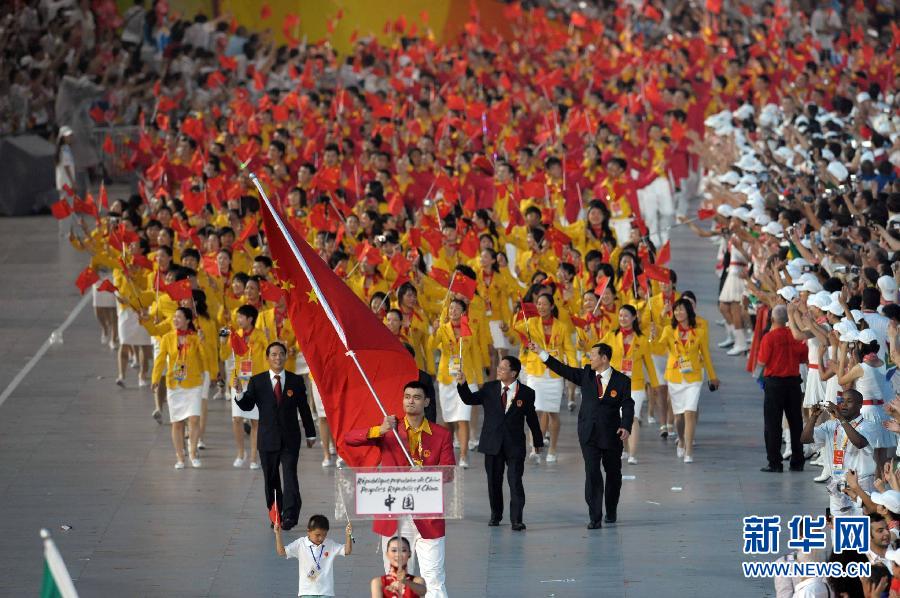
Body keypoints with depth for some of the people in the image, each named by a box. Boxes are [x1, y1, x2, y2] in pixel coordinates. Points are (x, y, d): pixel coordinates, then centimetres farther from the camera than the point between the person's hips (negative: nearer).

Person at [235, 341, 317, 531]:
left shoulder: (296, 381, 5)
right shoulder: (257, 381, 4)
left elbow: (304, 408, 10)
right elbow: (247, 406, -2)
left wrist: (310, 434, 15)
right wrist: (240, 393, -22)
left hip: (290, 439, -1)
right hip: (268, 438, 1)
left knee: (290, 476, -10)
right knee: (271, 479, 5)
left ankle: (289, 516, -12)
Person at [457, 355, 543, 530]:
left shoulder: (526, 393, -1)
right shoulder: (489, 388, 5)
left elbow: (532, 418, 7)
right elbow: (470, 400, 5)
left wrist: (538, 441, 14)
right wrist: (462, 385, -12)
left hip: (515, 444, -3)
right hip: (493, 443, 3)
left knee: (515, 481, -9)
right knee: (494, 481, 10)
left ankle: (516, 520, -9)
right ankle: (495, 516, 25)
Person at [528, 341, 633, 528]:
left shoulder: (621, 381, -4)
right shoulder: (586, 374, 5)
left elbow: (627, 406, -9)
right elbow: (563, 369, 5)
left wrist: (626, 427, -25)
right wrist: (540, 353, 1)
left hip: (611, 435, -1)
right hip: (589, 434, 1)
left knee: (613, 473, 13)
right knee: (592, 474, -9)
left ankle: (611, 512, 33)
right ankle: (595, 518, -9)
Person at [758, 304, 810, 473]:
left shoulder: (769, 337, -13)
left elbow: (762, 362, -12)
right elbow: (804, 358, 6)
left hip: (774, 382, -4)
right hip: (793, 381, 4)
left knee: (772, 424, 2)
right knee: (795, 422, 12)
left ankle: (775, 463, -1)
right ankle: (797, 462, 15)